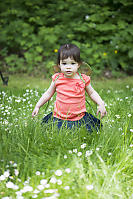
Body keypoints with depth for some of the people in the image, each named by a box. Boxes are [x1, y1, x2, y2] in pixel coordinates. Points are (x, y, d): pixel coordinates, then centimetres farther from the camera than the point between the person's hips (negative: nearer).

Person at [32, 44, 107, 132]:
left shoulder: (83, 79, -4)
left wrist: (101, 104, -2)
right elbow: (48, 93, 14)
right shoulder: (57, 78, -1)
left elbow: (92, 93, 12)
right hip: (59, 117, 1)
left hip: (79, 118, -1)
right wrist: (37, 106, 10)